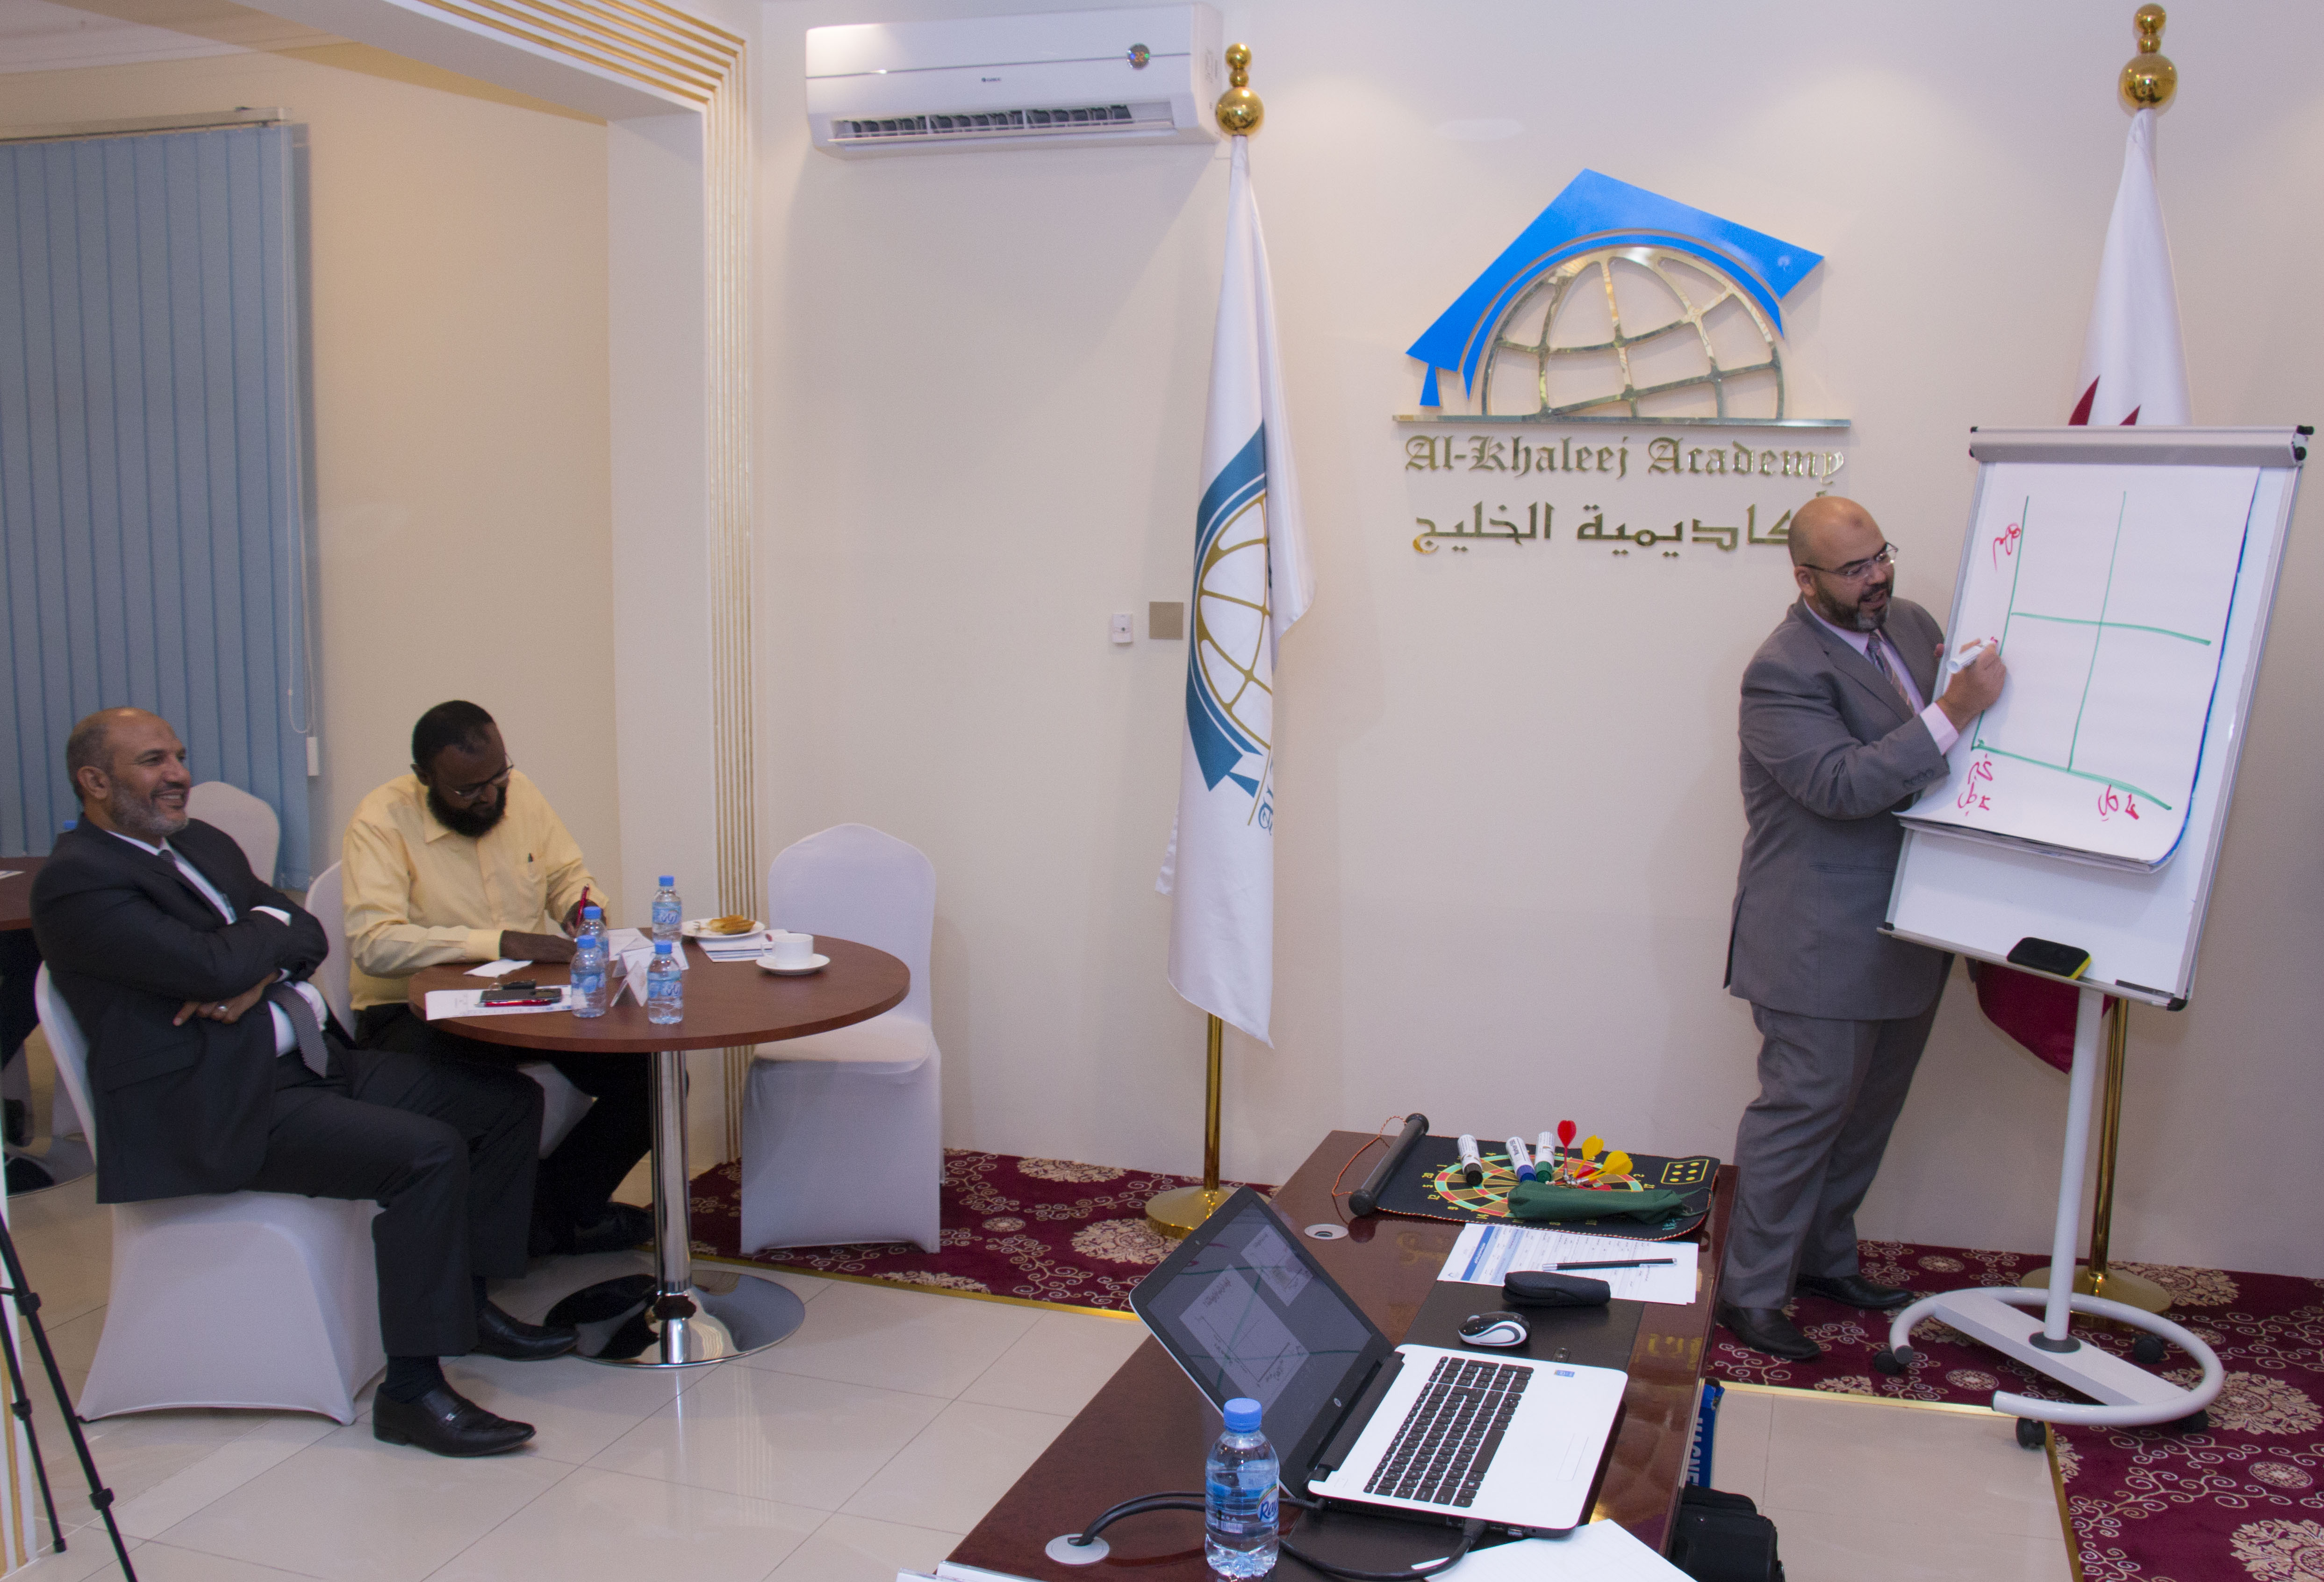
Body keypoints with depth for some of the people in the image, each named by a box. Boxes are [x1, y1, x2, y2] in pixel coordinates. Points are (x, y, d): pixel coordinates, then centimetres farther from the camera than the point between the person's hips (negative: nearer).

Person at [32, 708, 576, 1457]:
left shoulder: (201, 843, 18)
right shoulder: (76, 882, -12)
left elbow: (305, 932, 12)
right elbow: (215, 965, -22)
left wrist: (258, 975, -10)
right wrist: (269, 927, -1)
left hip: (310, 1060, 10)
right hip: (211, 1112, -10)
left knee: (507, 1099, 2)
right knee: (428, 1151, -28)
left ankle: (469, 1300, 15)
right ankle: (411, 1389, -19)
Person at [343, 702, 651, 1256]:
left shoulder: (520, 795, 4)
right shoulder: (382, 821, -14)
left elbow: (568, 873, 19)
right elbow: (373, 944, -27)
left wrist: (583, 906, -6)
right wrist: (499, 943, -31)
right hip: (414, 1012, -5)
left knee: (649, 1069, -15)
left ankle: (568, 1203, 7)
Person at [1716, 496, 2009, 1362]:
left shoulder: (1911, 623, 8)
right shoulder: (1783, 672, -19)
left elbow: (1949, 762, 20)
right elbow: (1845, 785, -29)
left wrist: (1982, 685, -1)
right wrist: (1955, 711, -32)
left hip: (1904, 934, 9)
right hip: (1822, 943, -9)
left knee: (1869, 1109, 19)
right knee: (1802, 1111, -2)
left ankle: (1824, 1257, 36)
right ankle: (1750, 1294, 11)